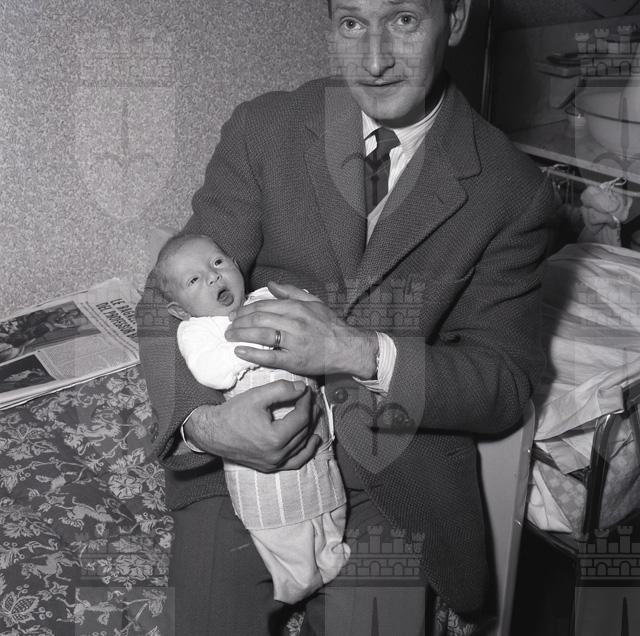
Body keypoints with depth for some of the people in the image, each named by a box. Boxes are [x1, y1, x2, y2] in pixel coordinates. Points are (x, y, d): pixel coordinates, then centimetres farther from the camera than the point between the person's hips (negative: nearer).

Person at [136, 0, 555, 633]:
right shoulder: (260, 130, -4)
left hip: (397, 483, 0)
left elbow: (506, 384, -6)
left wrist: (361, 352, -24)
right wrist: (200, 419, -26)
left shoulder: (512, 188, -5)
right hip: (242, 458, 1)